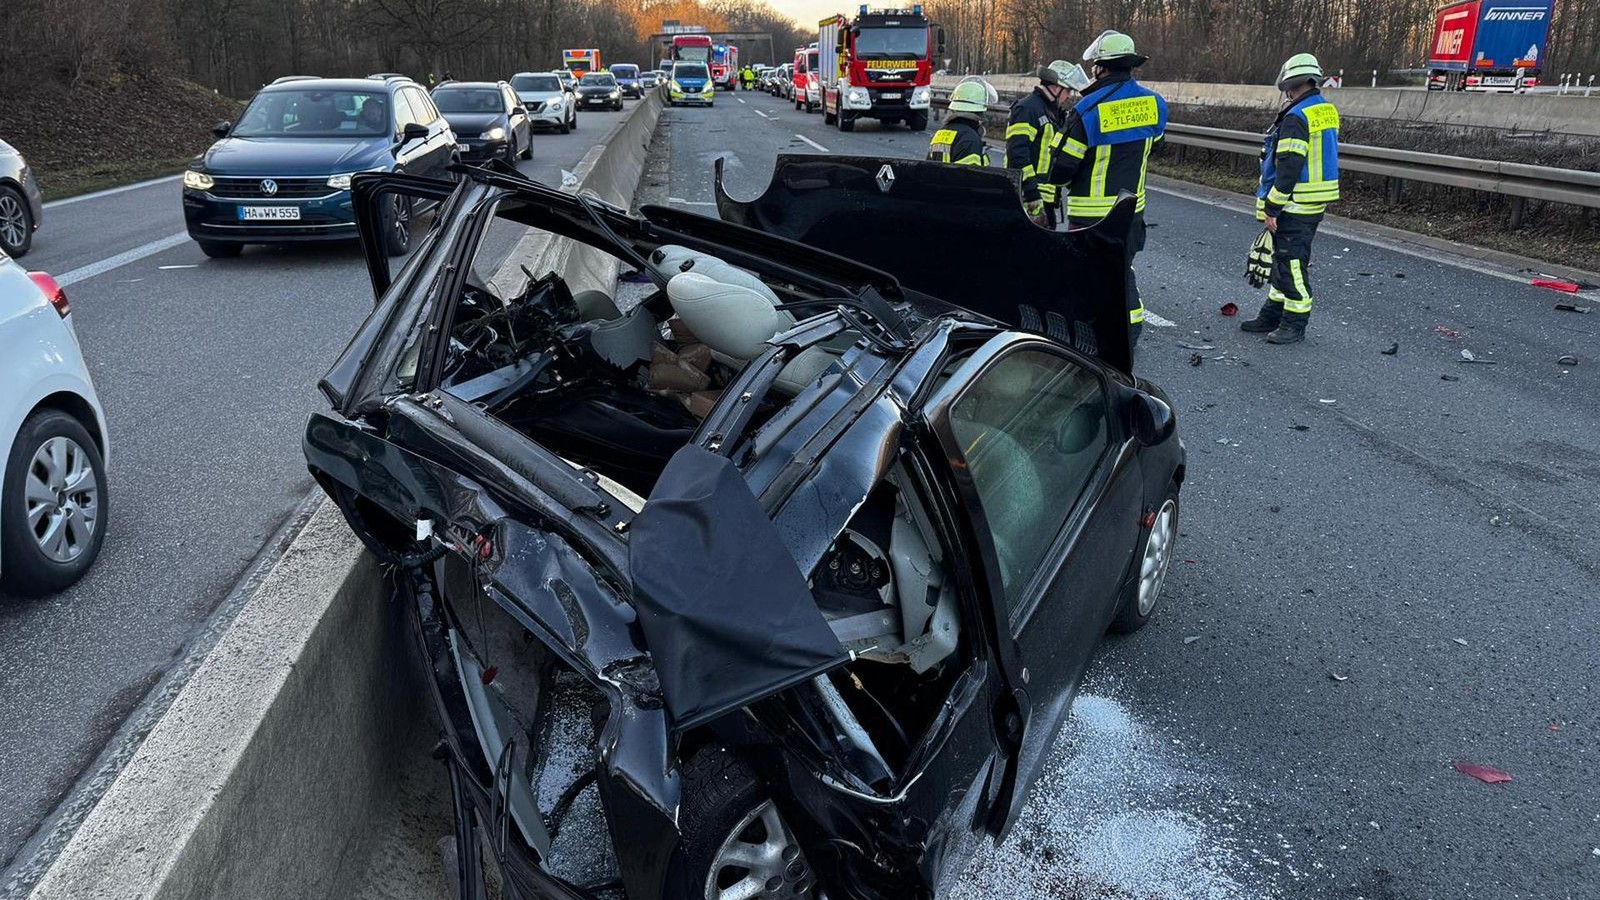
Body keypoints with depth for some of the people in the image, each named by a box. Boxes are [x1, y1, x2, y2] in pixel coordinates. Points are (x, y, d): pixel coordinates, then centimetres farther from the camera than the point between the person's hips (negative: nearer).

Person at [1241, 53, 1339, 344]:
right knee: (1284, 259, 17)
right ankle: (1272, 316, 26)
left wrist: (1272, 208, -18)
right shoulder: (1327, 110, 12)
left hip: (1295, 206, -10)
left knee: (1291, 264, -3)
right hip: (1316, 202, 10)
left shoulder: (1296, 117, -18)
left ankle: (1294, 325, 4)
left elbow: (1289, 167, -23)